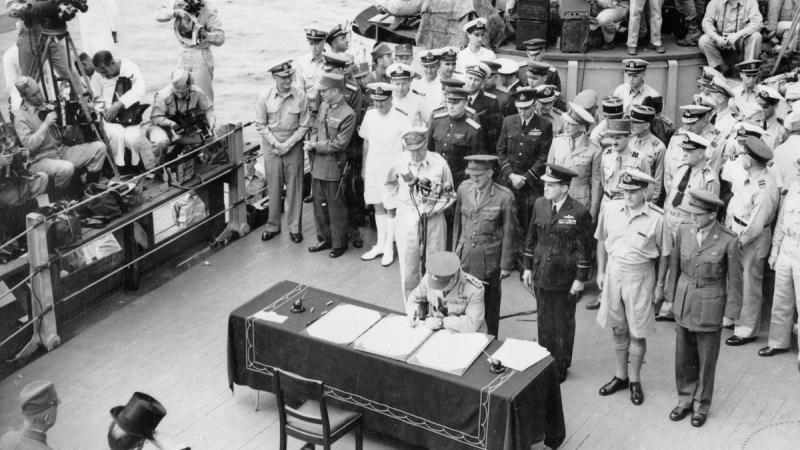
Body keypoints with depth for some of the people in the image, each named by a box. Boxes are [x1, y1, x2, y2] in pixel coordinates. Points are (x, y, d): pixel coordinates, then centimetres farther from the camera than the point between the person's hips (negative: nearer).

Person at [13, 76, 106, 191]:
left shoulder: (47, 105, 12)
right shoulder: (21, 117, -9)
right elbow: (30, 146, -20)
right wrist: (45, 124, -22)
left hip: (62, 151, 7)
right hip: (41, 160, -7)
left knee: (99, 147, -8)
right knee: (66, 168, -40)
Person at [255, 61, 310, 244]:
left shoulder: (300, 97, -9)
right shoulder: (265, 97, -6)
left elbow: (304, 125, -4)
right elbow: (260, 125, 0)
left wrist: (288, 144, -11)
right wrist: (275, 143, -10)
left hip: (294, 145, 0)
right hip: (271, 145, 1)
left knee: (294, 186, 4)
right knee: (273, 186, 6)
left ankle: (295, 227, 14)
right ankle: (273, 226, 20)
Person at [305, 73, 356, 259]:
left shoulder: (348, 114, -16)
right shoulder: (324, 107, 7)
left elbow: (339, 144, -18)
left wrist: (315, 146, -16)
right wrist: (312, 142, -6)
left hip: (333, 168, -7)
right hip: (317, 165, 7)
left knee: (336, 208, 5)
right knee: (319, 205, 16)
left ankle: (339, 244, 18)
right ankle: (324, 238, 31)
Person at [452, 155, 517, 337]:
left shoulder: (504, 197, -15)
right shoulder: (464, 189, -2)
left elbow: (509, 232, -8)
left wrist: (506, 265, -6)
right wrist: (456, 250, 11)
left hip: (490, 257, -3)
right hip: (466, 252, 3)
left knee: (490, 302, 10)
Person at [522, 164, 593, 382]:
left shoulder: (579, 212, -15)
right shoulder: (540, 205, 0)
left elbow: (584, 249, -11)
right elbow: (531, 238, 10)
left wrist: (580, 279, -10)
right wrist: (527, 268, 9)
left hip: (565, 280, -4)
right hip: (541, 275, 4)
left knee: (563, 324, 11)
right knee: (544, 321, 15)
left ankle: (561, 366, 26)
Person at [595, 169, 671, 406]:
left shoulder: (657, 218, -15)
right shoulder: (610, 209, -6)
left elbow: (664, 254, -5)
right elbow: (602, 241, 8)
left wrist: (659, 284, -2)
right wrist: (601, 272, 9)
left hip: (640, 275, -3)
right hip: (614, 271, 3)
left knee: (637, 333, 6)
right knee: (618, 329, 15)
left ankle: (634, 380, 24)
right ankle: (620, 376, 31)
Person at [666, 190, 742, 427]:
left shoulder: (728, 241, -16)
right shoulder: (683, 232, -5)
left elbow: (734, 278, -5)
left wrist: (732, 310, 1)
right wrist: (672, 298, 11)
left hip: (710, 305, -3)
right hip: (684, 301, 3)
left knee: (706, 359, 9)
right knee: (683, 356, 13)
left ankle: (701, 405, 27)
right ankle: (685, 399, 32)